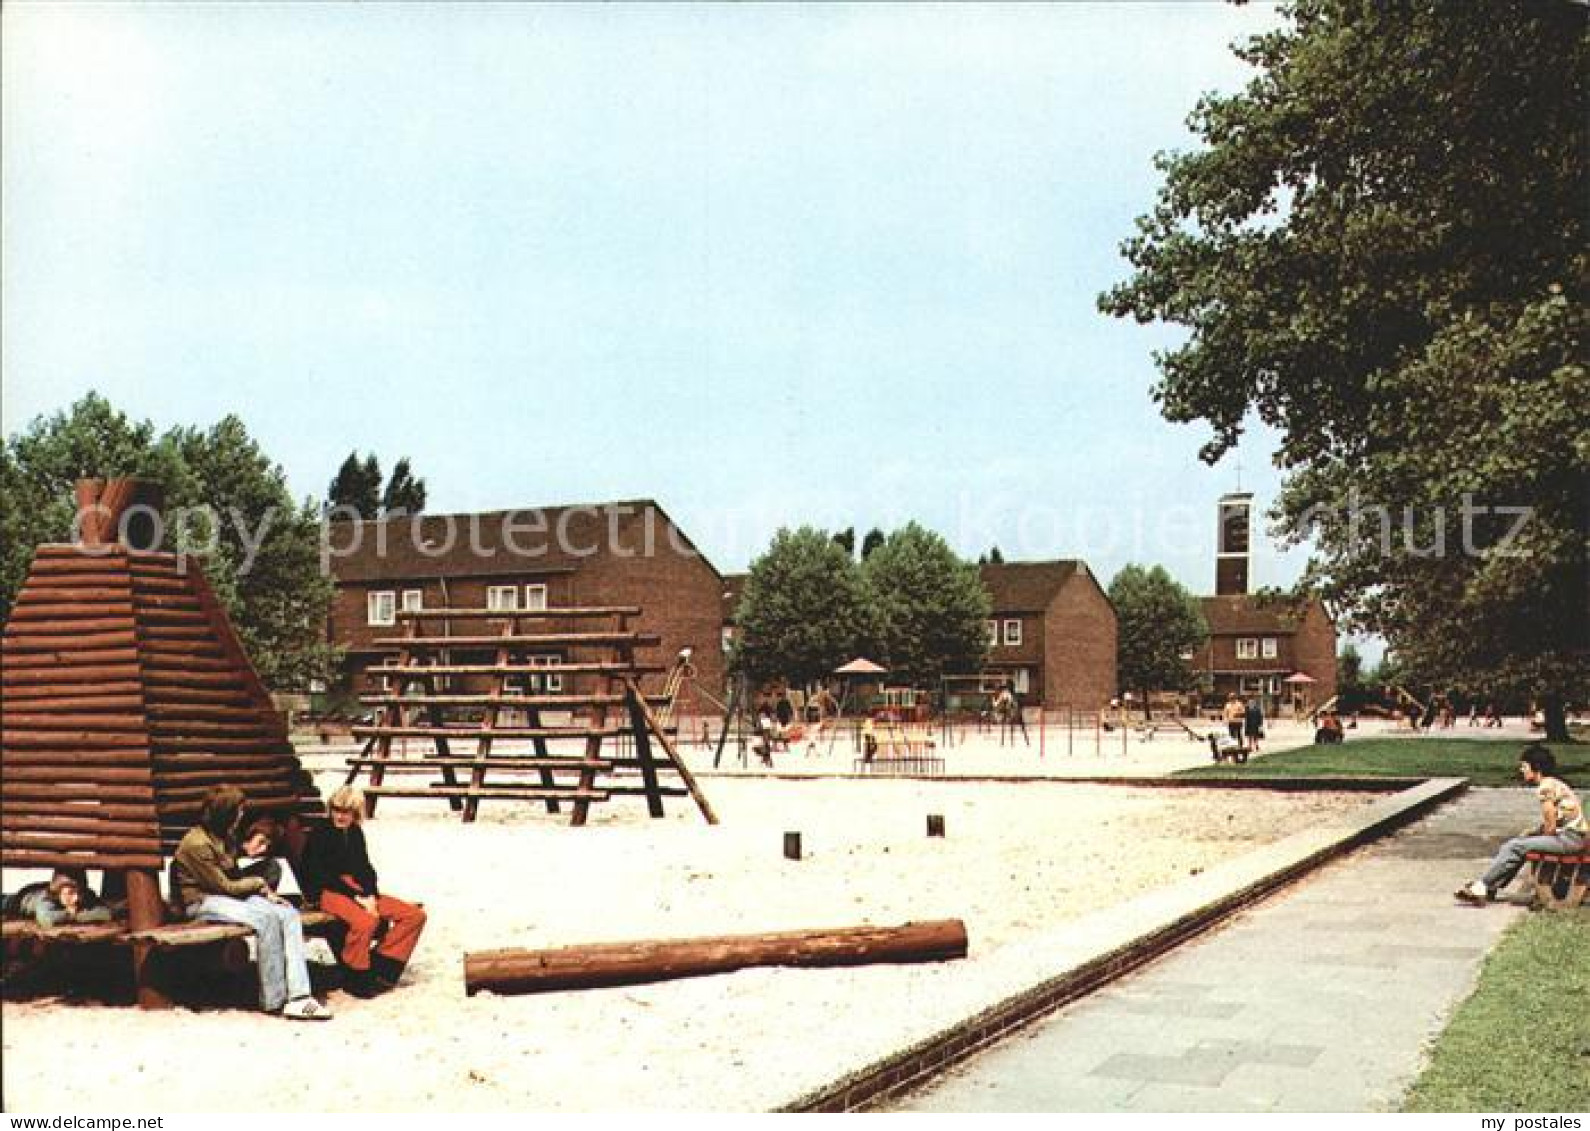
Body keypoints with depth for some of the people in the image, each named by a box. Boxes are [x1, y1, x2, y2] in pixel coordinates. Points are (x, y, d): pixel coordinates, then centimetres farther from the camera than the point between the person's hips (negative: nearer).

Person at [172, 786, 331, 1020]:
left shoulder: (223, 838, 12)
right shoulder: (197, 844, -18)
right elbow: (224, 886, -15)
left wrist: (266, 893, 2)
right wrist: (258, 882, 0)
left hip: (230, 895, 9)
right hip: (204, 902, -9)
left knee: (289, 915, -15)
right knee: (266, 918, -32)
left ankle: (298, 996, -24)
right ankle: (273, 1000, -21)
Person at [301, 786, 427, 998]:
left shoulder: (355, 833, 15)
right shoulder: (320, 835, -5)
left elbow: (365, 868, 14)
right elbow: (324, 876, -12)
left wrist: (371, 896, -7)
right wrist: (357, 897, -19)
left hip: (358, 890, 7)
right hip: (327, 892, -7)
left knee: (415, 915, -7)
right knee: (366, 920, -39)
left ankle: (381, 967, -6)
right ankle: (357, 978, -18)